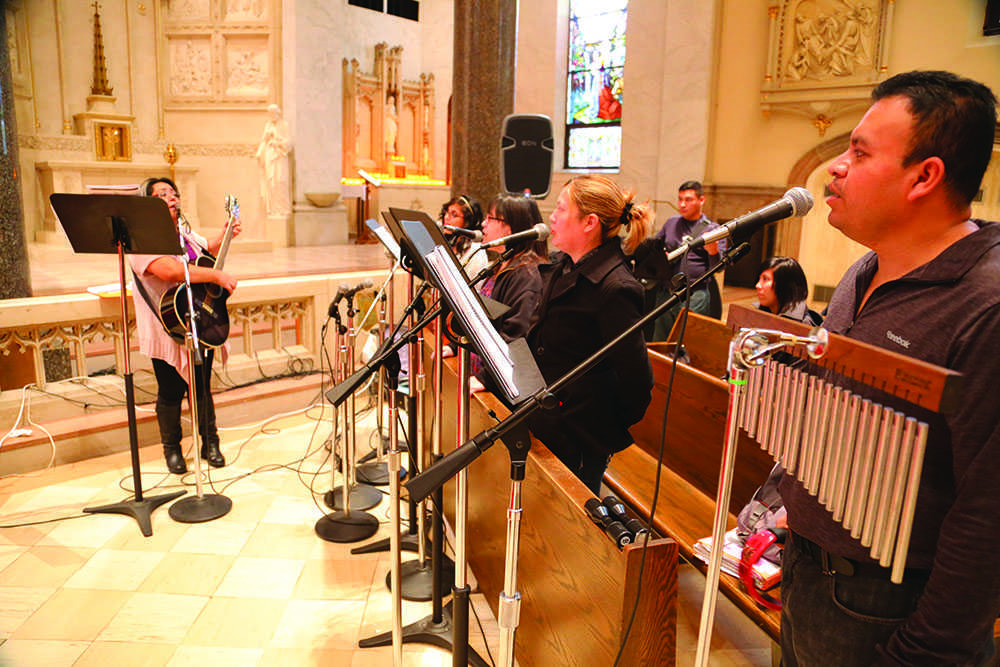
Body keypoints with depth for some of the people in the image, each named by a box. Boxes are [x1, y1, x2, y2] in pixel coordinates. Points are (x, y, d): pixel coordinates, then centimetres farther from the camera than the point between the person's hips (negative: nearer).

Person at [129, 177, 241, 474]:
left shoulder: (184, 232, 10)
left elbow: (208, 249, 31)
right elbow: (169, 270, -33)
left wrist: (225, 235, 12)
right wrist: (216, 275, -31)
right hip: (169, 331, -6)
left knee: (202, 388, 15)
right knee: (171, 393, 7)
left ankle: (210, 444, 28)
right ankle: (172, 449, 27)